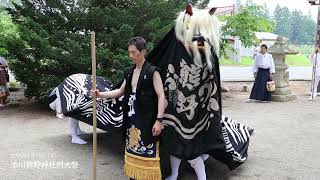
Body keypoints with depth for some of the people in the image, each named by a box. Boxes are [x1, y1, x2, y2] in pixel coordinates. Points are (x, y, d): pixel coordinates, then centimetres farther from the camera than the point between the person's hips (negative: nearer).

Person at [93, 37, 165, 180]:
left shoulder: (152, 72, -8)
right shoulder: (129, 72, 12)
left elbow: (161, 96, -12)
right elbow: (120, 91, 20)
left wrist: (159, 120, -18)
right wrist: (101, 94, 9)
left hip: (147, 120, -7)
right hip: (131, 120, 7)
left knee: (147, 154, -4)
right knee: (132, 151, 15)